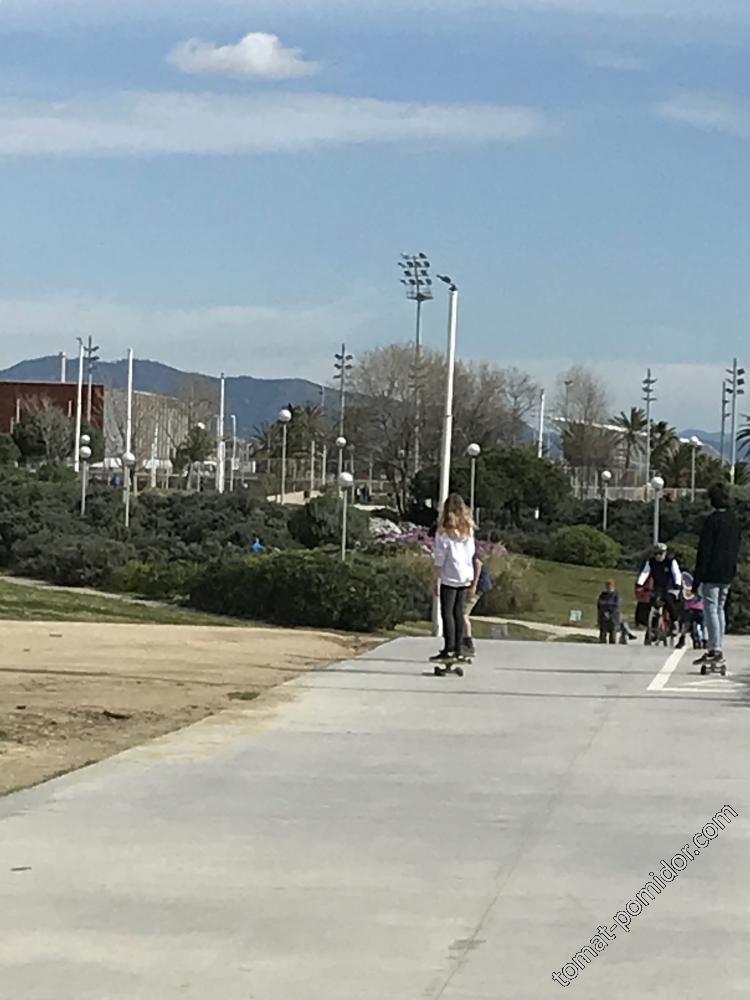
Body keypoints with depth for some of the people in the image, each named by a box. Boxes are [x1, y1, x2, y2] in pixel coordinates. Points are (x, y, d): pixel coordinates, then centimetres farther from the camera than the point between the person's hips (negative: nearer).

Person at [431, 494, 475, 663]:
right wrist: (473, 579, 18)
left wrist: (434, 579, -2)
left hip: (449, 578, -5)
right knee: (459, 612, 10)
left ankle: (449, 649, -6)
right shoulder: (468, 530, 6)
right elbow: (472, 555, 11)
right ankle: (459, 649, 10)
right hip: (466, 577, 5)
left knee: (447, 612, -2)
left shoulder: (444, 532, -10)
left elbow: (439, 560, -10)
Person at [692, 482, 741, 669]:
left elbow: (704, 550, -14)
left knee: (711, 609, -7)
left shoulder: (713, 520, -13)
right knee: (720, 609, 14)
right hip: (727, 575, 8)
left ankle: (716, 650, -14)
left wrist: (697, 577, -12)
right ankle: (716, 650, 15)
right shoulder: (734, 520, 10)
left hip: (712, 573, -8)